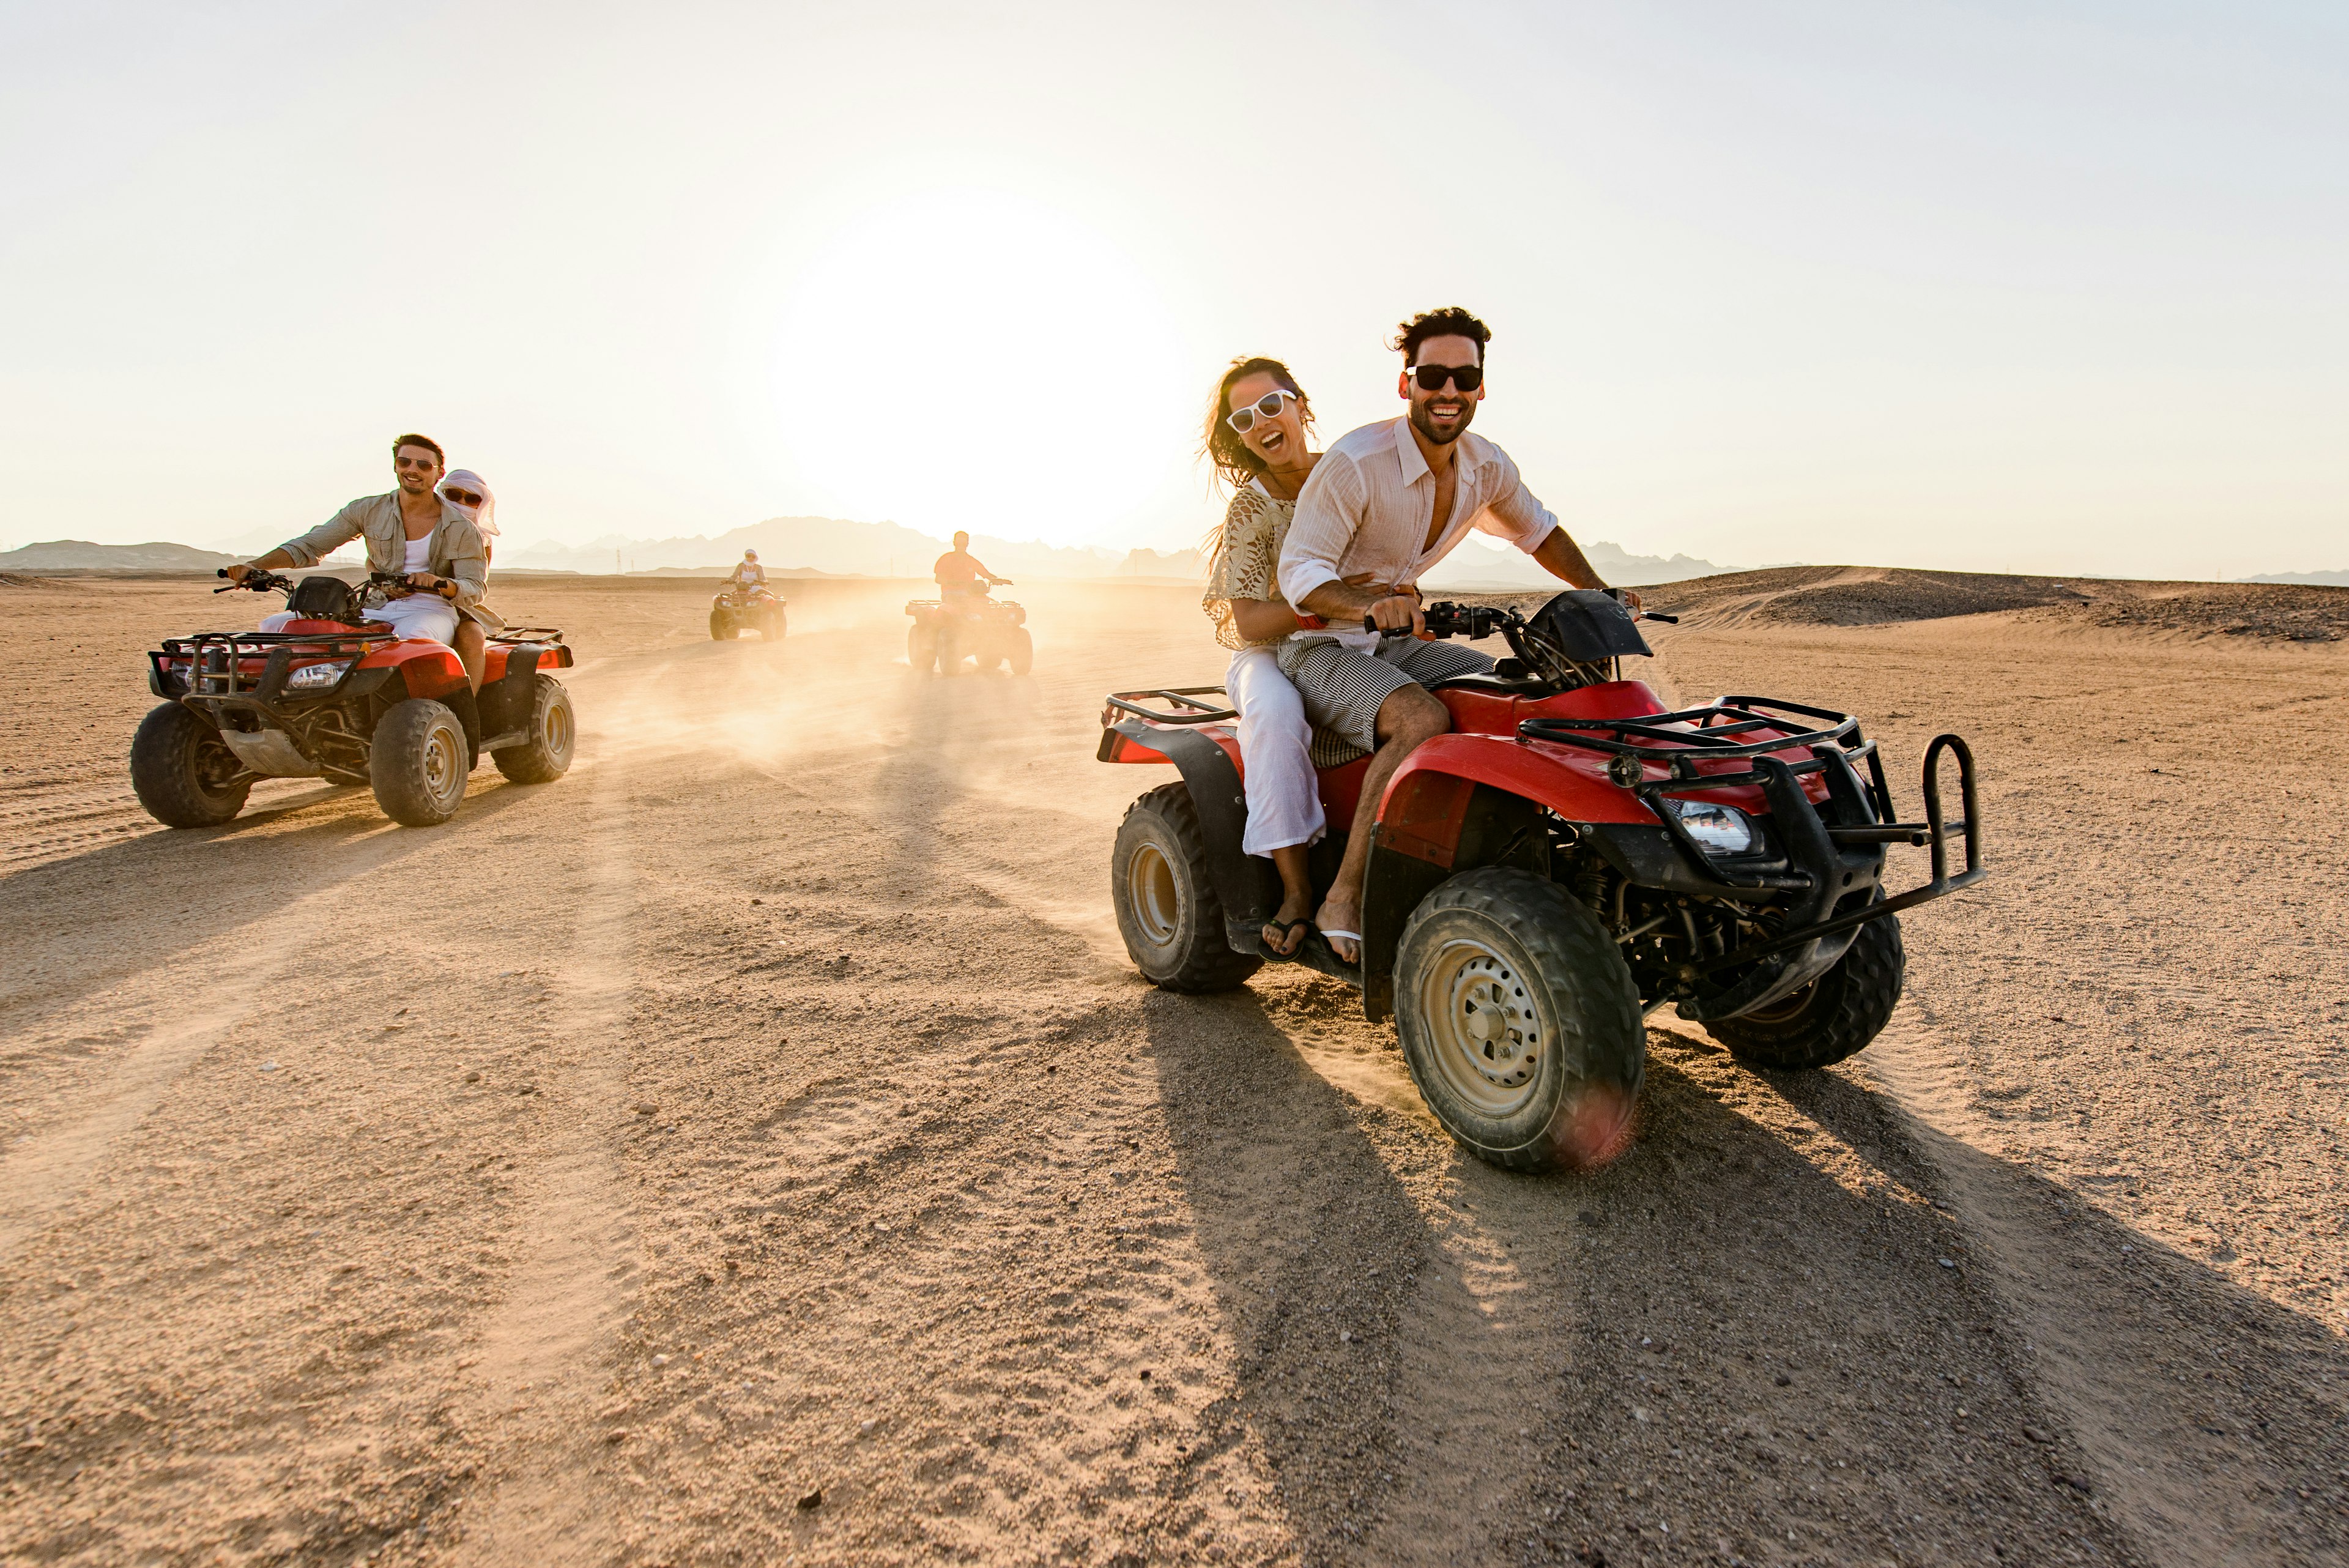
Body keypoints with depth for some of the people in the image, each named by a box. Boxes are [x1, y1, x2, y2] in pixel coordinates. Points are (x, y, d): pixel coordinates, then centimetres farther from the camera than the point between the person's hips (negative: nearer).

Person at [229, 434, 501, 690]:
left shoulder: (461, 529, -1)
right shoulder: (369, 510, 7)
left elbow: (475, 589, -8)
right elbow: (310, 545, 8)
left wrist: (439, 583, -30)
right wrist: (255, 566, -7)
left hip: (433, 610, -4)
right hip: (378, 609, 5)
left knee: (412, 637, -42)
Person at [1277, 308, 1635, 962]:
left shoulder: (1487, 467, 2)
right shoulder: (1354, 463, -19)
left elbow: (1538, 530, 21)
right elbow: (1299, 571, -23)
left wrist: (1600, 594, 9)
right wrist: (1369, 605, -41)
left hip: (1395, 642, 7)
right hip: (1316, 647, -7)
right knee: (1424, 719, -35)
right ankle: (1344, 897, -28)